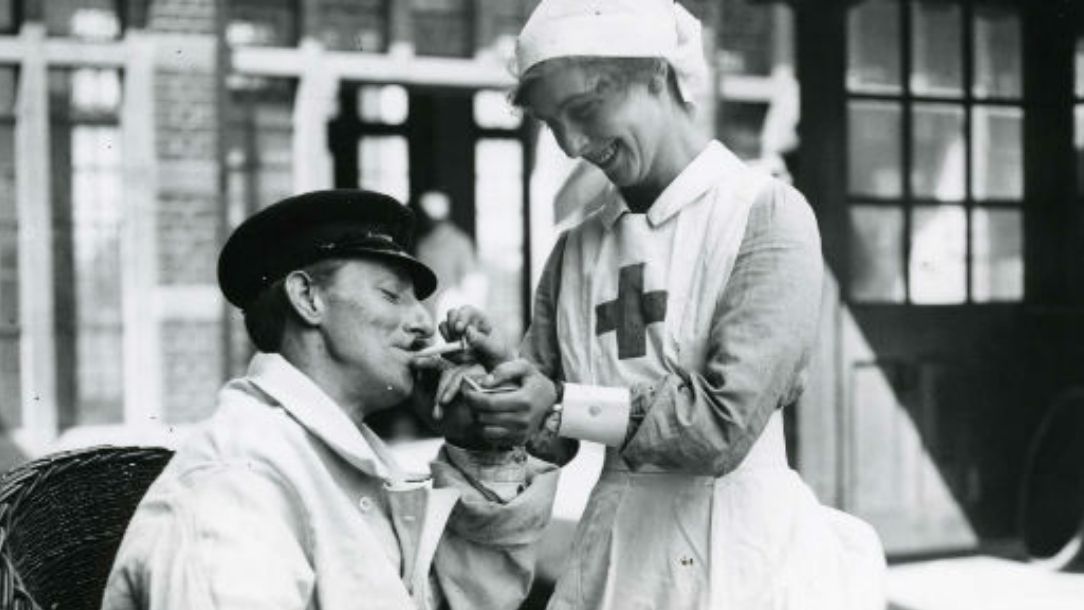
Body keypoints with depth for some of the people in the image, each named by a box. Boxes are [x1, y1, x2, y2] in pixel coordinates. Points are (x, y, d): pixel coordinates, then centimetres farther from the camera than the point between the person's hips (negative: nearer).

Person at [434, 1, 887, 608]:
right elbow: (551, 438, 10)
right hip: (609, 548, 5)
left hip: (737, 553, -5)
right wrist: (509, 373, -9)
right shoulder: (575, 251, 7)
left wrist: (565, 408, -15)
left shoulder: (766, 214, -9)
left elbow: (725, 422, -17)